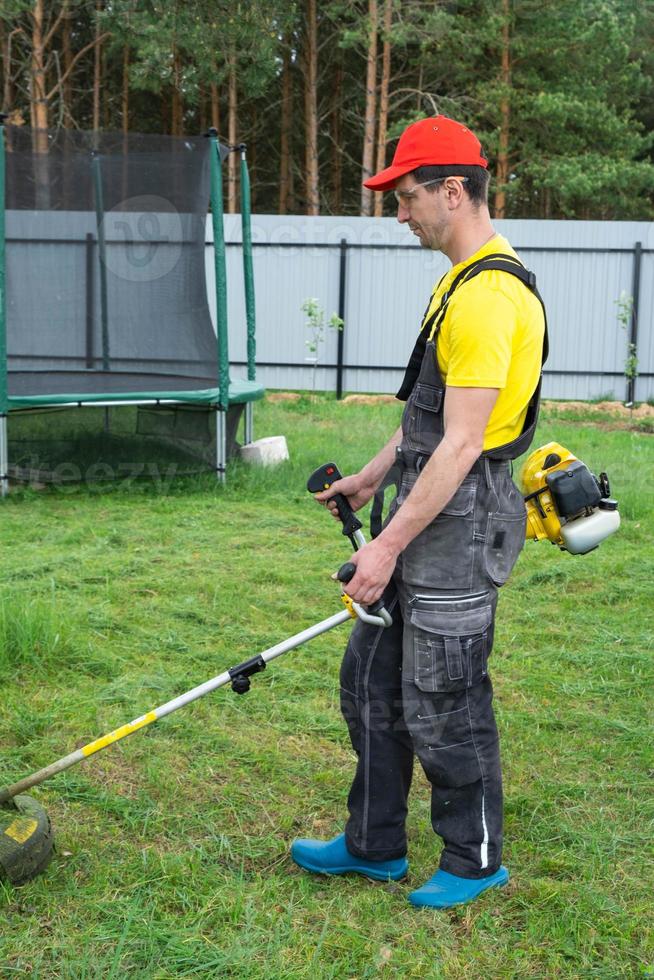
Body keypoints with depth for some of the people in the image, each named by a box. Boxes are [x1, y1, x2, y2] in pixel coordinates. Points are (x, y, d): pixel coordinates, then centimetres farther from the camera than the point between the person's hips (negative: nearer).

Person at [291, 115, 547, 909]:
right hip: (426, 511, 11)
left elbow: (462, 444, -24)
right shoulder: (461, 279, 13)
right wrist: (373, 477, 22)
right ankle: (374, 845, 32)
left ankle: (476, 860, 25)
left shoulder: (489, 295, -21)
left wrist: (390, 544, -22)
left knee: (443, 706, 3)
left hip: (460, 524, -11)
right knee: (372, 681, 17)